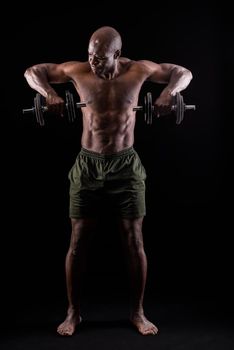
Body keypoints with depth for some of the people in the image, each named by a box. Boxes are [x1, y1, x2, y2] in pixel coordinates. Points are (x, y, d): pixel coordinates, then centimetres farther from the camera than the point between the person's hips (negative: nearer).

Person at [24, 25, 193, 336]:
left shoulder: (138, 70, -4)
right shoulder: (78, 71, -4)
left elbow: (184, 73, 6)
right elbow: (32, 71, 6)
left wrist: (169, 91, -17)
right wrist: (49, 93, -16)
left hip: (126, 164, 0)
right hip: (88, 164, 1)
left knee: (134, 240, 2)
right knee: (77, 240, 3)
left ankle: (137, 312, 21)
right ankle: (73, 313, 21)